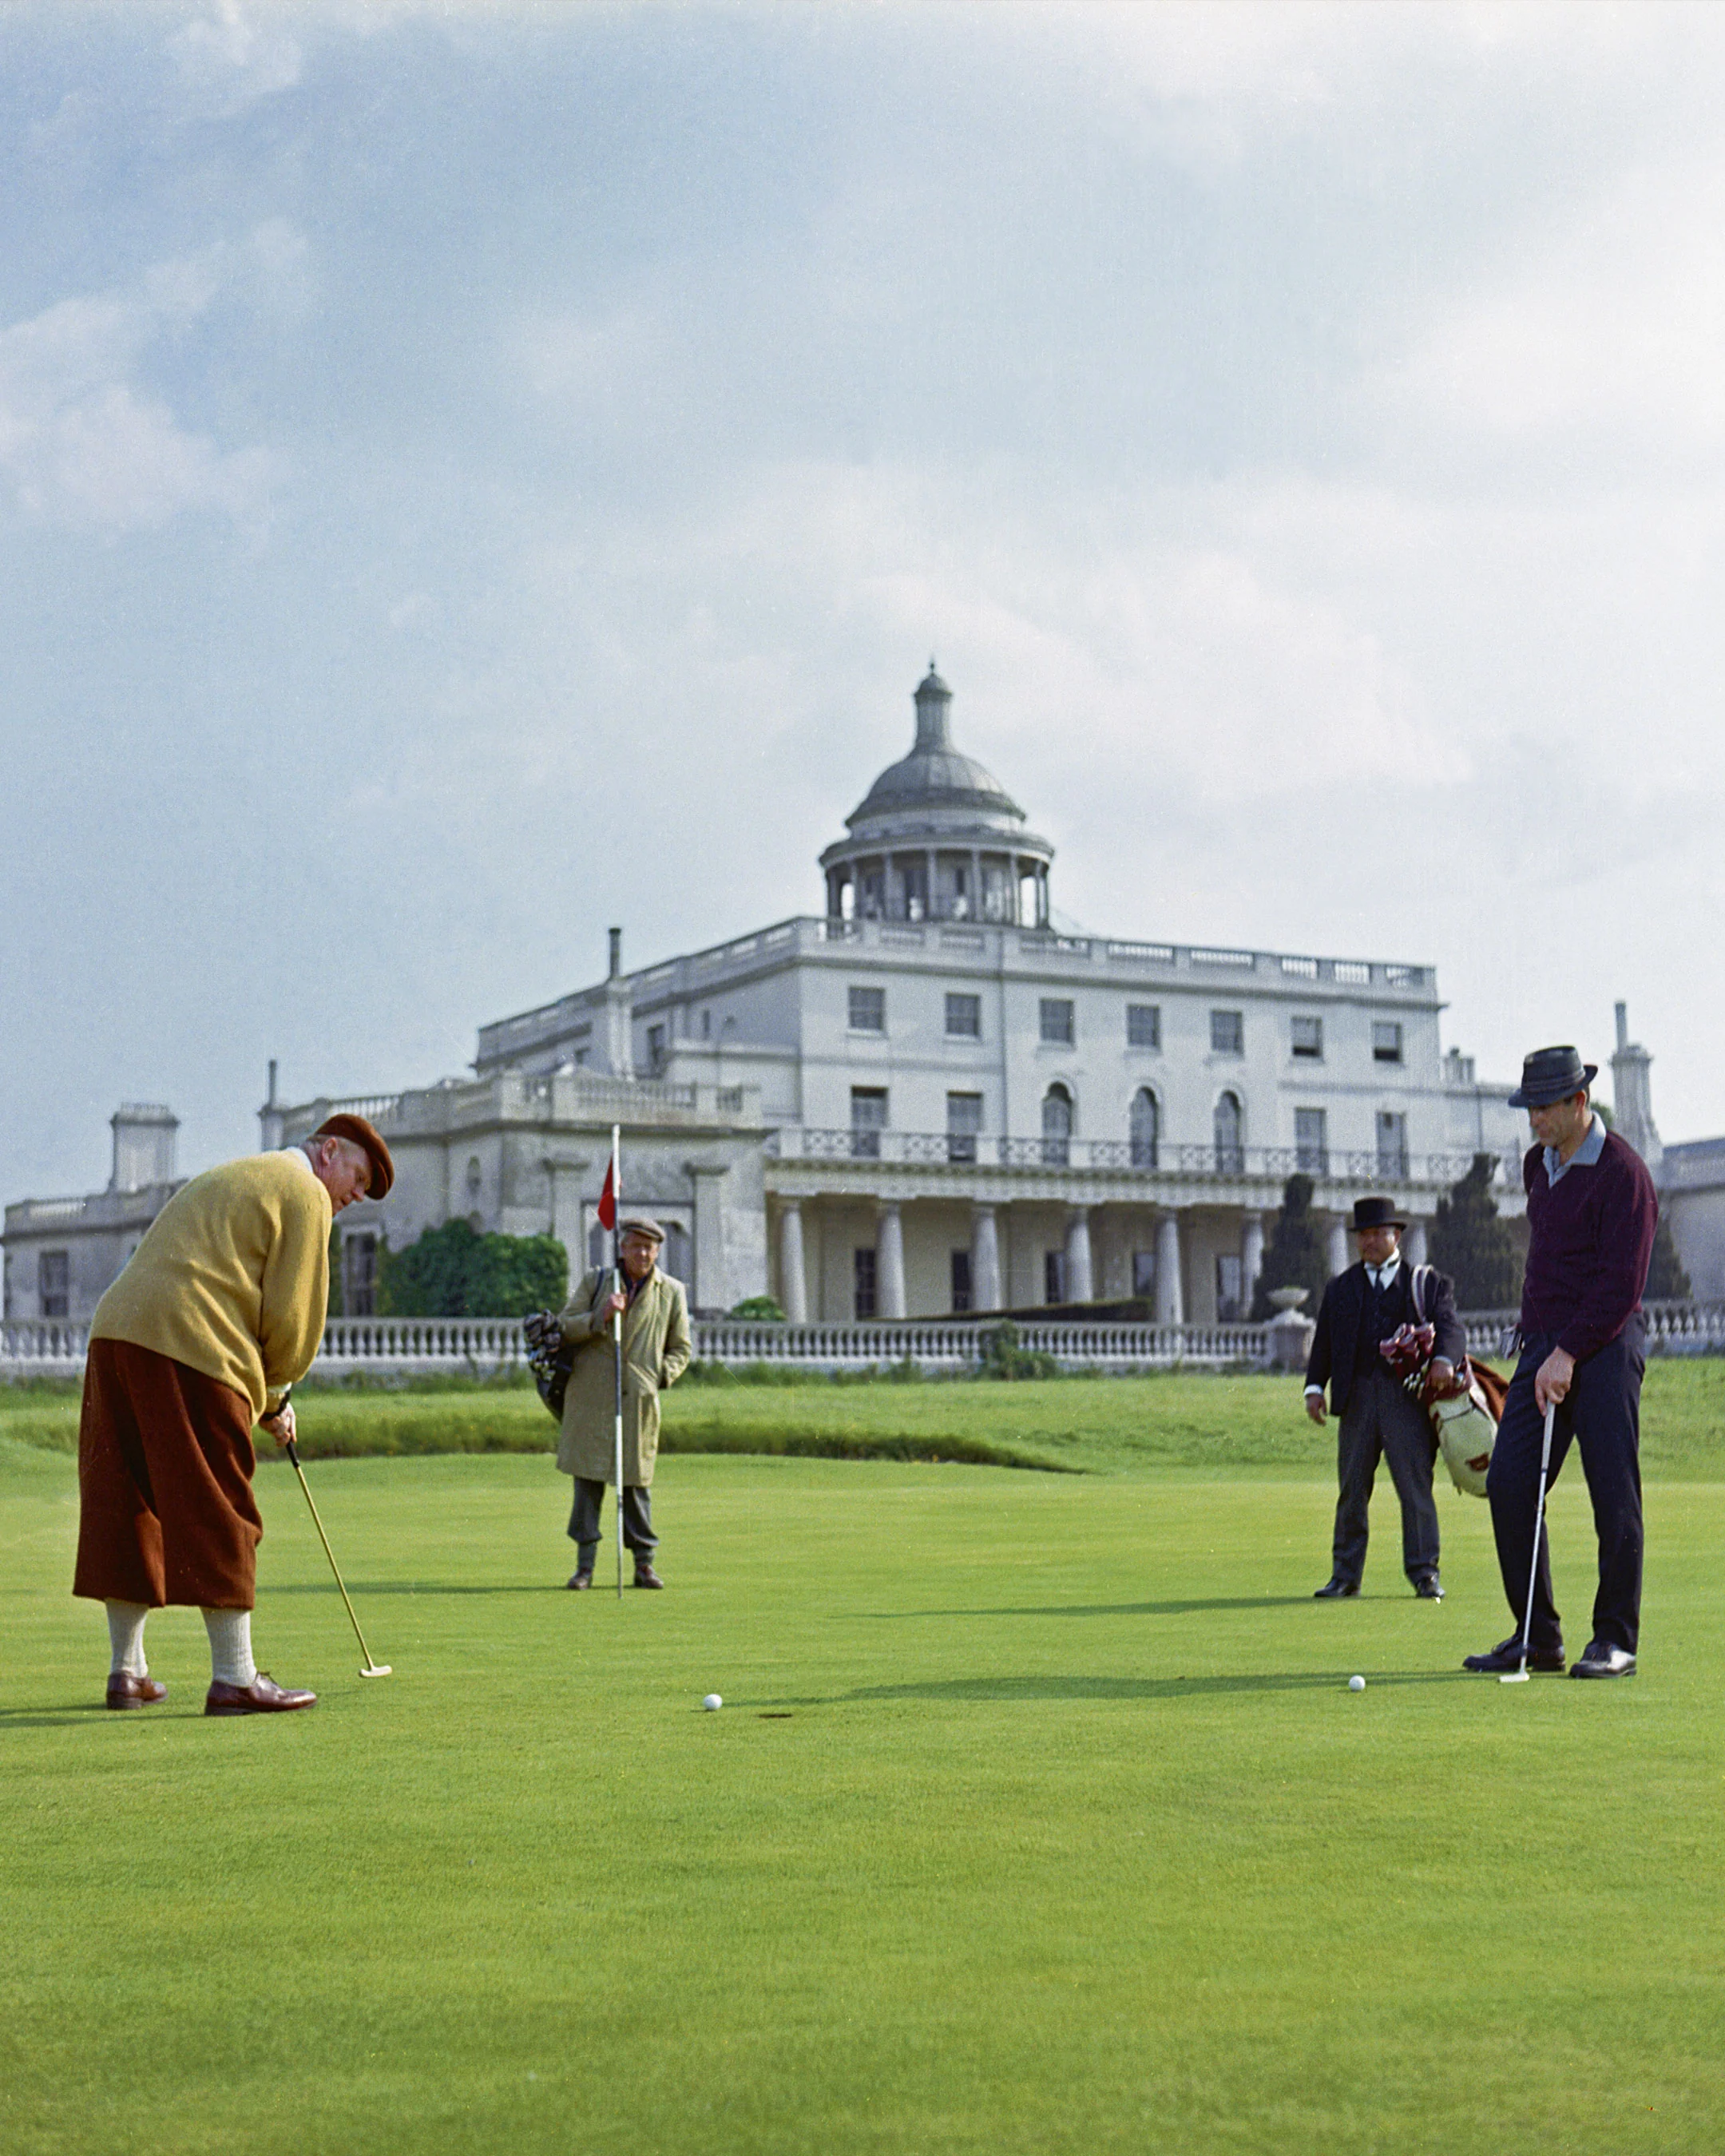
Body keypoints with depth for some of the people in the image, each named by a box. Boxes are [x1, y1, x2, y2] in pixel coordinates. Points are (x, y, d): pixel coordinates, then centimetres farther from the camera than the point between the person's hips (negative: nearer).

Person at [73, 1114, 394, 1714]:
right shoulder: (303, 1192, 3)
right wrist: (274, 1399, 13)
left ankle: (127, 1671, 19)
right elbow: (292, 1316, -4)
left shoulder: (228, 1178, 32)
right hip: (186, 1348, -9)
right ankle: (234, 1679, -2)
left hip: (116, 1331, 9)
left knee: (129, 1507, 13)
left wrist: (262, 1394, 22)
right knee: (219, 1518, -4)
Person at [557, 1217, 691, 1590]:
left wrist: (660, 1376, -2)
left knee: (636, 1482, 3)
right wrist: (599, 1318, -13)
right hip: (591, 1396, 0)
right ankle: (585, 1564, 4)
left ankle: (644, 1563, 11)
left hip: (640, 1400, 0)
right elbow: (565, 1328, 4)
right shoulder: (595, 1279, 8)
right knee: (588, 1477, -1)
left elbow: (680, 1349, 15)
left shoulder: (672, 1292, 9)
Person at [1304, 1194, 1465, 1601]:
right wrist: (1315, 1386, -1)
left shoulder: (1428, 1283, 10)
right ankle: (1345, 1575, 12)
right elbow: (1324, 1342, 13)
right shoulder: (1340, 1288, 18)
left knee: (1416, 1487, -3)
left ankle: (1425, 1573, 5)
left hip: (1407, 1397, -3)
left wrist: (1444, 1358, -23)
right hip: (1357, 1397, 3)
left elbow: (1451, 1326, -2)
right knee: (1352, 1490, 5)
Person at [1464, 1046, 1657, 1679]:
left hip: (1604, 1346, -7)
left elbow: (1622, 1285, -15)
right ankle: (1537, 1635, 5)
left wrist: (1569, 1354, -19)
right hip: (1545, 1343, 7)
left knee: (1614, 1496, -4)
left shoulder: (1622, 1173, -11)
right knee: (1508, 1481, -2)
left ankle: (1616, 1640, 5)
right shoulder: (1538, 1163, 14)